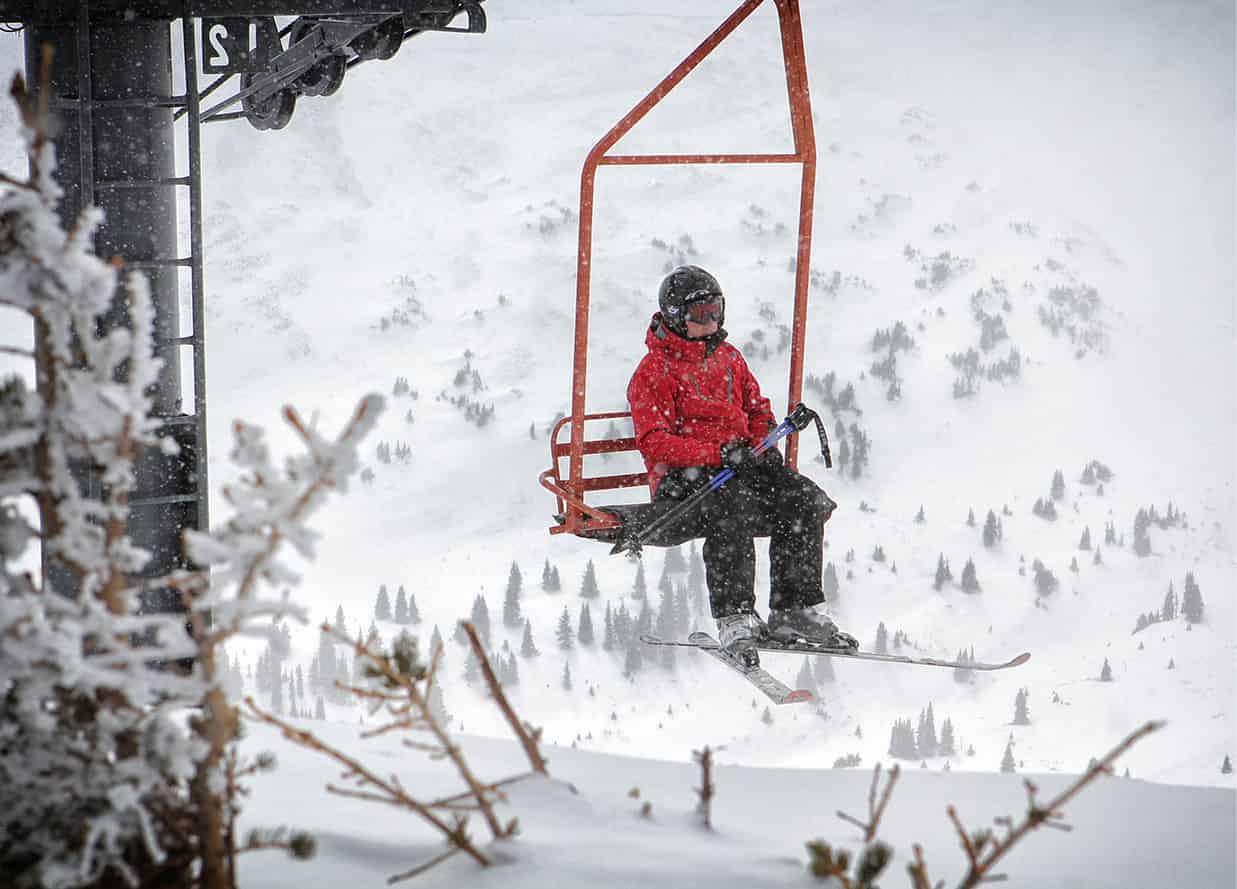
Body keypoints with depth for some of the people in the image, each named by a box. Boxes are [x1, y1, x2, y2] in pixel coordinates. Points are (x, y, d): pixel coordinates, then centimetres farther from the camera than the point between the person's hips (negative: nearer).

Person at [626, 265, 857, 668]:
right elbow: (653, 442, -13)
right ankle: (735, 620, -37)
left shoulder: (728, 358, 19)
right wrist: (717, 454, -23)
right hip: (682, 479, -6)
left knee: (807, 500, -17)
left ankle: (797, 610, -12)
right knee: (733, 505, -38)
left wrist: (763, 447, 0)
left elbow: (758, 410, 24)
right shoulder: (654, 370, -3)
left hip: (739, 465, 6)